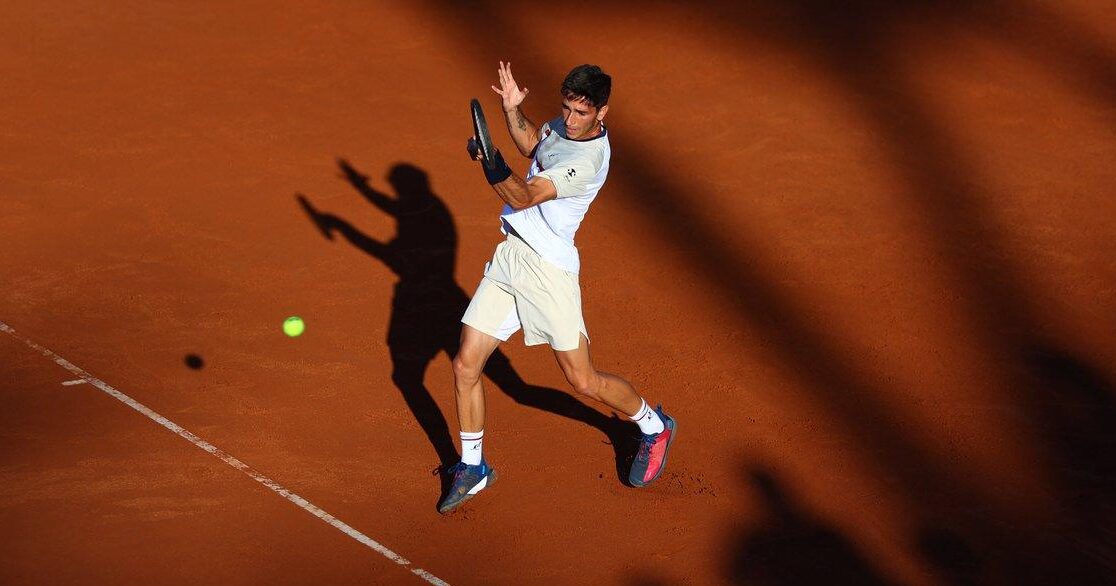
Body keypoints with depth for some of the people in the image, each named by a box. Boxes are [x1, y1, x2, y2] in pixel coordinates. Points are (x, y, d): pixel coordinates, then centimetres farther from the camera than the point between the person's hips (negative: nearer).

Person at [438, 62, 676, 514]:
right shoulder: (567, 124, 5)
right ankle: (473, 469, 20)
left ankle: (654, 427, 31)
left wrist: (492, 166, -46)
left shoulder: (589, 159, -22)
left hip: (547, 270, -7)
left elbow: (525, 197, -29)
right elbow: (532, 145, 27)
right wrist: (512, 109, 10)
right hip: (508, 256, 8)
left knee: (584, 382, 1)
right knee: (465, 366, 3)